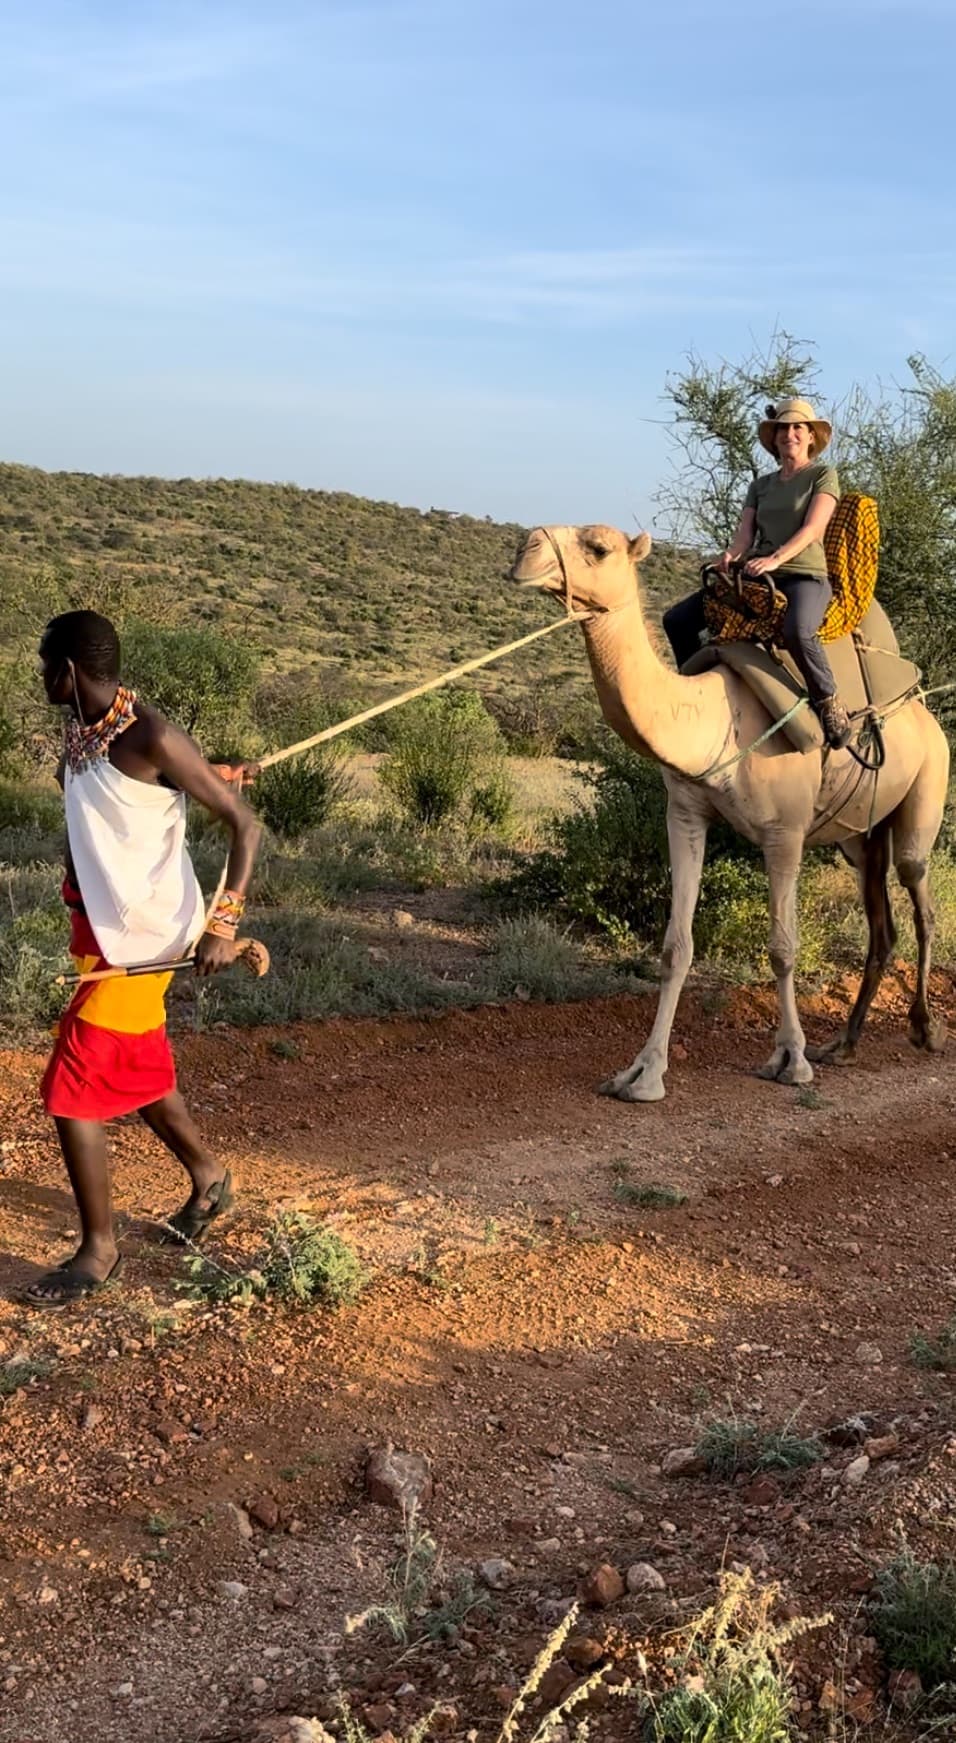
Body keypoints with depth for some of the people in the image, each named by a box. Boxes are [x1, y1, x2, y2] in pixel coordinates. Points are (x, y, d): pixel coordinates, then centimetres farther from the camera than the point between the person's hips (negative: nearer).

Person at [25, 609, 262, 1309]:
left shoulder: (150, 738, -20)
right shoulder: (82, 730, 4)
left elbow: (245, 824, -17)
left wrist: (223, 924, -21)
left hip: (138, 937, -9)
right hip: (99, 927, 9)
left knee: (71, 1092, -5)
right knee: (137, 1072, 21)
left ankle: (99, 1247, 10)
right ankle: (210, 1178, 42)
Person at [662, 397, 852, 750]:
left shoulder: (823, 475, 5)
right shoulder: (761, 485, 19)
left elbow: (813, 528, -10)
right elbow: (744, 534, 9)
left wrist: (776, 559, -26)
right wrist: (732, 554, -16)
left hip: (805, 576, -6)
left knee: (797, 631, -41)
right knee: (678, 620, -3)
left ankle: (829, 702, -21)